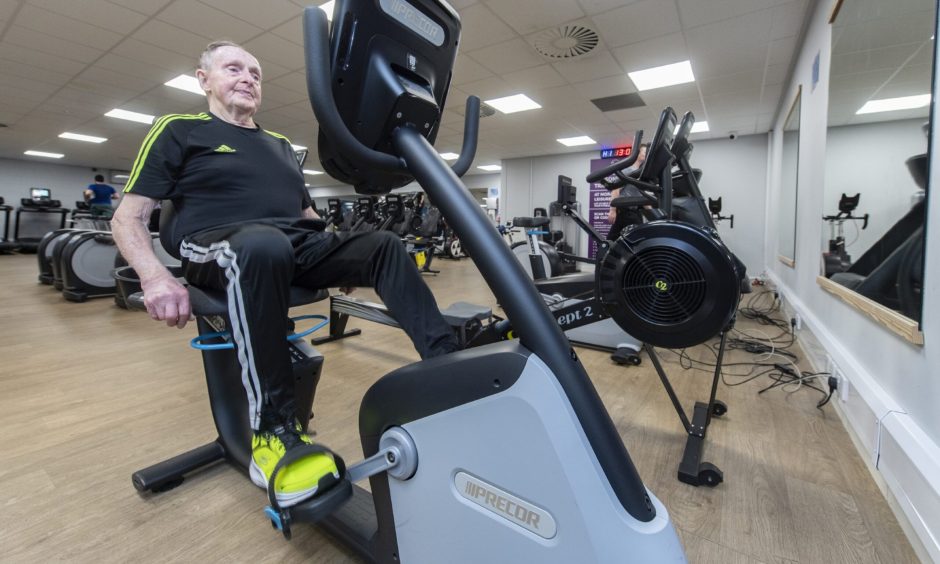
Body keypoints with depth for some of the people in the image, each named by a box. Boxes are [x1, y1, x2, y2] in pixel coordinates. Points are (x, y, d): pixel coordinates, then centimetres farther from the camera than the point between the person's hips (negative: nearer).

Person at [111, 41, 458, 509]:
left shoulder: (280, 145, 27)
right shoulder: (180, 131, 12)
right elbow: (127, 217, 5)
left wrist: (341, 259, 13)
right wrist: (155, 276, -16)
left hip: (299, 246, 6)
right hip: (221, 247, -5)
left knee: (384, 245, -16)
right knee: (264, 243, -40)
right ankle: (273, 429, -32)